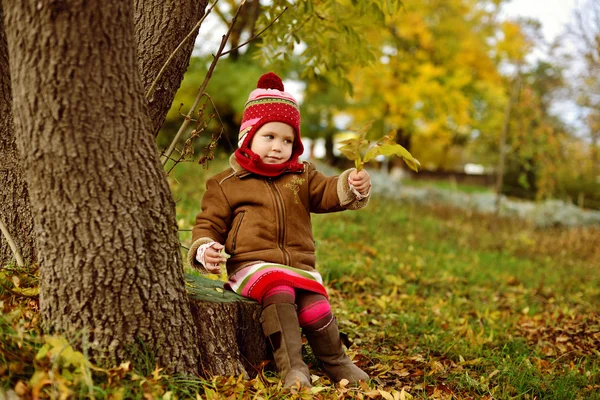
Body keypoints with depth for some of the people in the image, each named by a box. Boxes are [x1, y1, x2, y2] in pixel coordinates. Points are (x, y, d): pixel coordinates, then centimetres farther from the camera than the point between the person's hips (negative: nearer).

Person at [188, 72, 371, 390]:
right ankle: (291, 368, -34)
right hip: (252, 265, -3)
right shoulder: (226, 184, 8)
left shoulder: (302, 177, 18)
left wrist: (352, 186, -20)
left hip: (299, 266, 3)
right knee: (278, 291, -33)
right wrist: (204, 249, -13)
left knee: (314, 301, -22)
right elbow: (208, 223, 8)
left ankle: (336, 363, -1)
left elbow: (327, 193, 3)